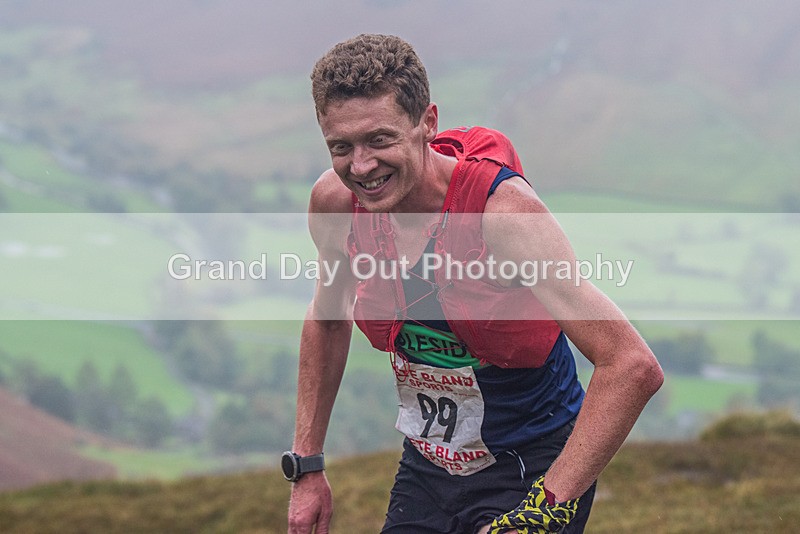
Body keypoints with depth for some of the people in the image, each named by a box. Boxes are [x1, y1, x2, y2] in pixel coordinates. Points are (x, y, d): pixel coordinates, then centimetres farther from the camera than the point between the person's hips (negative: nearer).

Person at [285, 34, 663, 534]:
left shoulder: (501, 206, -26)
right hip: (425, 468, 5)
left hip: (529, 472, -5)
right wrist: (306, 465, 10)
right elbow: (329, 318, 12)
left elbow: (632, 366, -30)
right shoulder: (335, 202, -10)